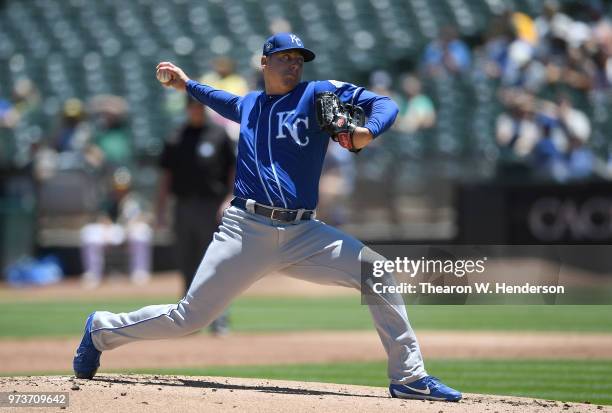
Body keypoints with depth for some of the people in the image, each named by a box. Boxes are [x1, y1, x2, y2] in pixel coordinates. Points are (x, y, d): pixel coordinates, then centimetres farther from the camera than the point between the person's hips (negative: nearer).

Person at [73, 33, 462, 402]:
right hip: (246, 230, 0)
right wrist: (186, 83, 39)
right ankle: (102, 329, 21)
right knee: (188, 317, -3)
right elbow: (225, 102, 42)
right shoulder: (248, 104, 15)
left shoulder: (319, 94, 6)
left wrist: (368, 132, -20)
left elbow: (384, 104, -2)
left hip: (303, 234, 0)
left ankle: (409, 378, -9)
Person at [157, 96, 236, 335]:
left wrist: (229, 201, -10)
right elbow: (166, 175, 13)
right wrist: (160, 209, 6)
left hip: (211, 206, -3)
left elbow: (233, 170, 2)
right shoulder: (175, 139, 11)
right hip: (184, 206, 3)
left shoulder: (219, 135, 3)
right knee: (186, 265, 7)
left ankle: (219, 318, -6)